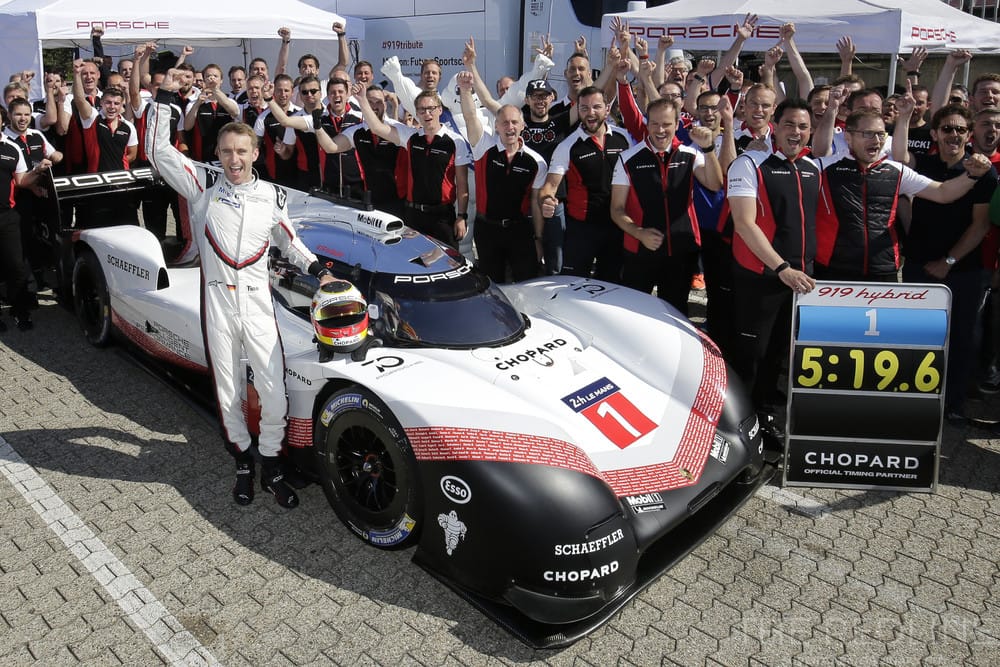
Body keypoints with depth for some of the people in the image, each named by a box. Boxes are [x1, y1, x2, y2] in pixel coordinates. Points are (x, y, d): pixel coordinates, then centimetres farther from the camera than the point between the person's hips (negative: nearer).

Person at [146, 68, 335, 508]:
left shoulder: (271, 195, 9)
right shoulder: (204, 187, 5)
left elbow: (289, 242, 19)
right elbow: (158, 151, 1)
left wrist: (318, 269, 7)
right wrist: (164, 97, 1)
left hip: (258, 304, 1)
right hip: (216, 302, 0)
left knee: (275, 396, -5)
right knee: (227, 397, 8)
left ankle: (272, 468, 16)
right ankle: (243, 463, 27)